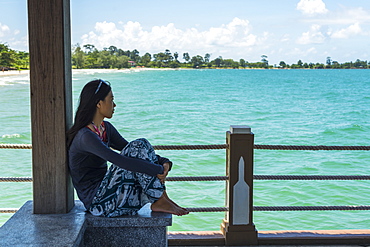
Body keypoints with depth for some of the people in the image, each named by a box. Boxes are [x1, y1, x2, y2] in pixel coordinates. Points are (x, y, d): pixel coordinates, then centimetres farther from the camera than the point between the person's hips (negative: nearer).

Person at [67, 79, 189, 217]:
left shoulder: (106, 128, 10)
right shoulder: (85, 136, -20)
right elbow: (121, 161, -29)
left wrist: (164, 162, -3)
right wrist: (159, 170, -23)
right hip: (98, 203, -9)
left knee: (143, 144, -4)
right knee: (137, 147, -20)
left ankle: (158, 202, -10)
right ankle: (161, 201, -11)